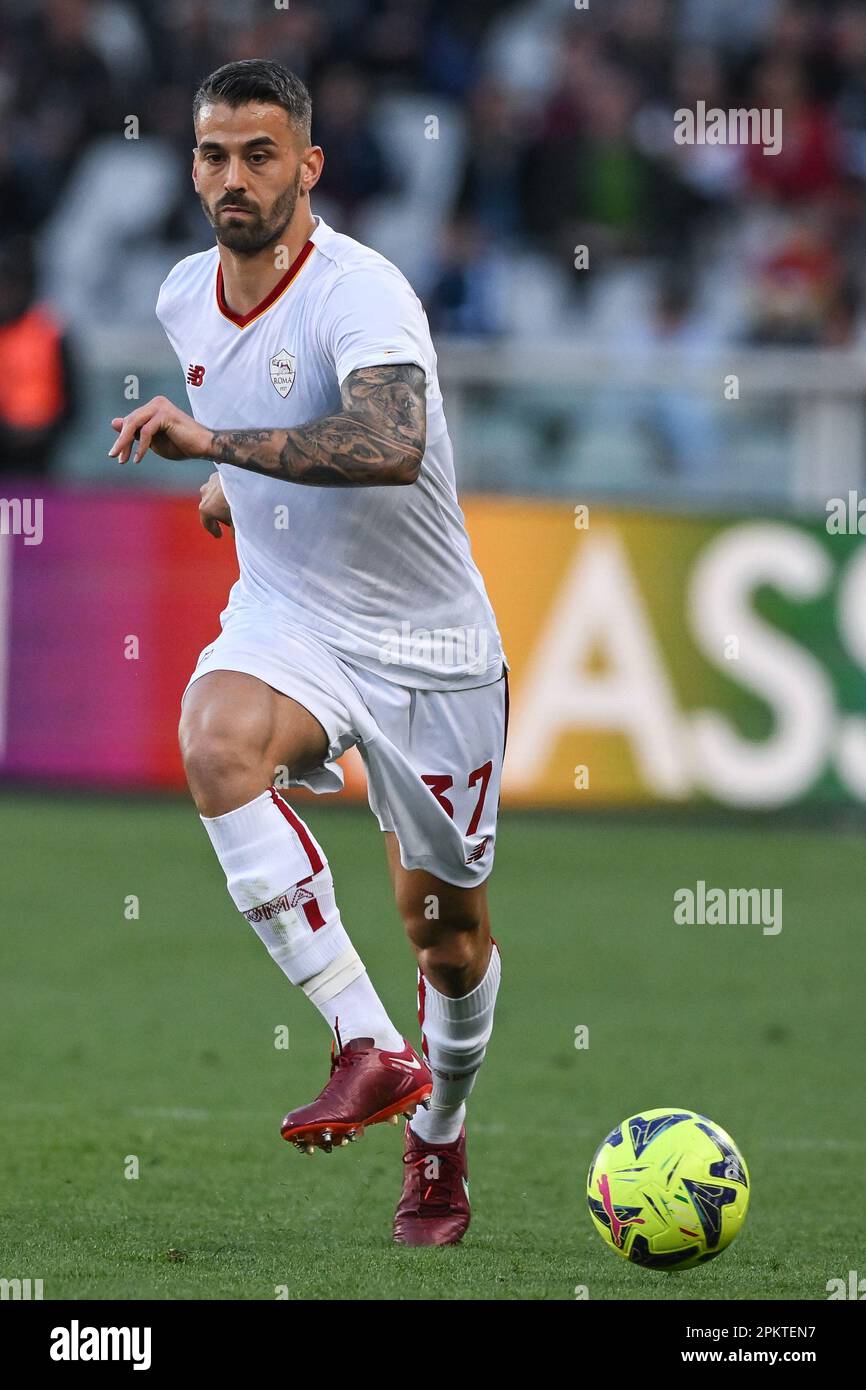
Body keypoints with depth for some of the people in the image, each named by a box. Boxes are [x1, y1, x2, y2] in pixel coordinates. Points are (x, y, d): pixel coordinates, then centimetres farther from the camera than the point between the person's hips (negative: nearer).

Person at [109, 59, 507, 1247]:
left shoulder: (360, 294, -22)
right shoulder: (186, 298, 1)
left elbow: (392, 446, -43)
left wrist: (215, 440, -44)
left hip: (427, 642, -4)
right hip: (287, 617, 4)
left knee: (448, 933, 7)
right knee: (215, 741, -33)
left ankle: (437, 1137, 38)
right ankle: (371, 1049, -33)